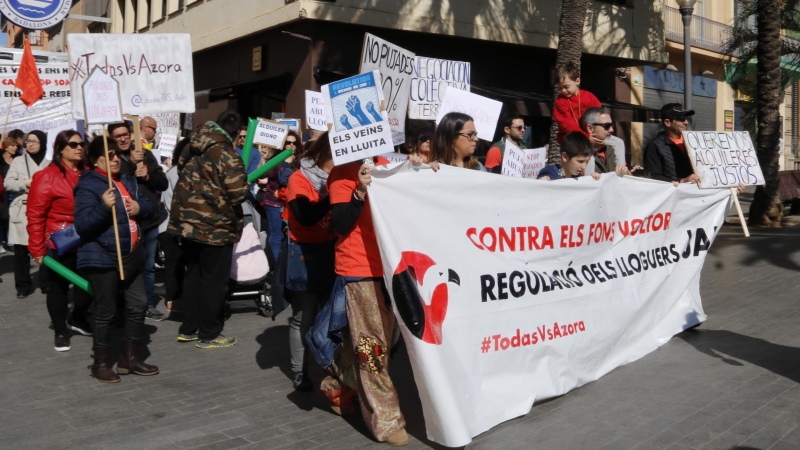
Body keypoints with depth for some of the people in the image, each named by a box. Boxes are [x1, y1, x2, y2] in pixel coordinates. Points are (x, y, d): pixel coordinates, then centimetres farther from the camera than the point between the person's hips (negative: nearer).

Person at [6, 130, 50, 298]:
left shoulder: (48, 164, 7)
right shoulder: (18, 161, 6)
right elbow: (7, 182, 0)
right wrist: (25, 183, -13)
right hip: (22, 210, 0)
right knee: (21, 249, 2)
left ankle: (46, 283, 11)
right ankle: (23, 285, 11)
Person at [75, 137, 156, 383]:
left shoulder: (127, 180, 11)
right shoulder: (87, 186, -12)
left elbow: (149, 205, 16)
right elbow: (81, 225, -20)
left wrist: (140, 207, -6)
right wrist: (103, 206, -34)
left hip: (131, 256, 8)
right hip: (103, 258, -8)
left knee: (138, 304, 11)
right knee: (105, 311, 1)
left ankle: (129, 358, 24)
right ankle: (101, 363, 17)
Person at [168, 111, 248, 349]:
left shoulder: (191, 149, 6)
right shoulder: (227, 155, -18)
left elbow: (182, 175, 20)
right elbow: (238, 194, -22)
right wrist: (246, 185, -2)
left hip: (187, 220, 8)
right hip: (215, 226, -7)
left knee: (193, 274, 19)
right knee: (214, 280, 4)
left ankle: (188, 328, 26)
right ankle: (209, 334, 11)